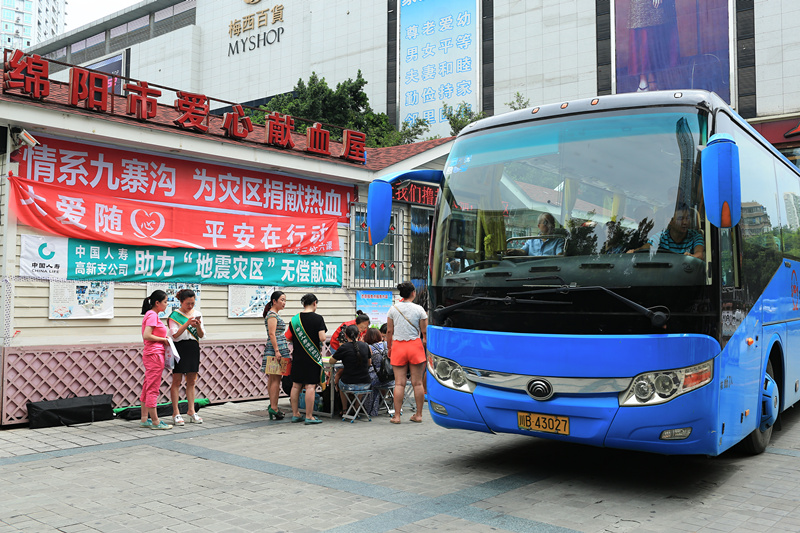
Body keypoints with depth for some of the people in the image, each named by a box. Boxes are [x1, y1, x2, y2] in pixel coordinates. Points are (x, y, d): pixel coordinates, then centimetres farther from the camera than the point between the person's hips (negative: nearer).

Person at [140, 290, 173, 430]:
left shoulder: (151, 315, 16)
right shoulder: (153, 315, -14)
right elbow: (146, 336, -22)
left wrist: (163, 338, 9)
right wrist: (163, 339, -13)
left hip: (150, 355, 10)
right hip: (155, 354, -10)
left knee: (147, 388, 13)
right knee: (153, 388, -5)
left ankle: (144, 419, 19)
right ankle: (155, 422, 0)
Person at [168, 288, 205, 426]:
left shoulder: (197, 314, 9)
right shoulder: (174, 315, -4)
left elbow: (201, 335, 8)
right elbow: (175, 335, -12)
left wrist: (198, 326, -13)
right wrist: (187, 323, -21)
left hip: (193, 348, 5)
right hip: (180, 348, -5)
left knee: (191, 381, 9)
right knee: (177, 380, -1)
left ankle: (191, 411, 15)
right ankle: (175, 413, 4)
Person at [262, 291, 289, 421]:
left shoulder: (275, 314, 20)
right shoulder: (272, 314, -11)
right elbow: (272, 334, -18)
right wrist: (277, 351, -22)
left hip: (278, 349, 10)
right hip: (276, 348, -10)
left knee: (273, 378, 11)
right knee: (276, 378, -9)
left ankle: (272, 406, 16)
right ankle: (274, 408, -9)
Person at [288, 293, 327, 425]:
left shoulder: (294, 319, 5)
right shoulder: (318, 318, -9)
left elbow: (289, 338, 10)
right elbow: (322, 338, -16)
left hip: (297, 357, 5)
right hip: (312, 357, -5)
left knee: (296, 385, 11)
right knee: (310, 386, -3)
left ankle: (295, 414, 19)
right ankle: (309, 416, -1)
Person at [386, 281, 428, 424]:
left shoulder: (393, 309, 2)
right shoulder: (419, 309, -3)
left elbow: (389, 331, 5)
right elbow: (425, 332, -1)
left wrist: (389, 348, 15)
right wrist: (427, 347, 11)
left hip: (398, 346, 1)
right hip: (415, 345, -1)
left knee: (399, 383, 3)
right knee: (417, 382, 6)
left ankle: (396, 416, 3)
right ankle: (418, 415, 13)